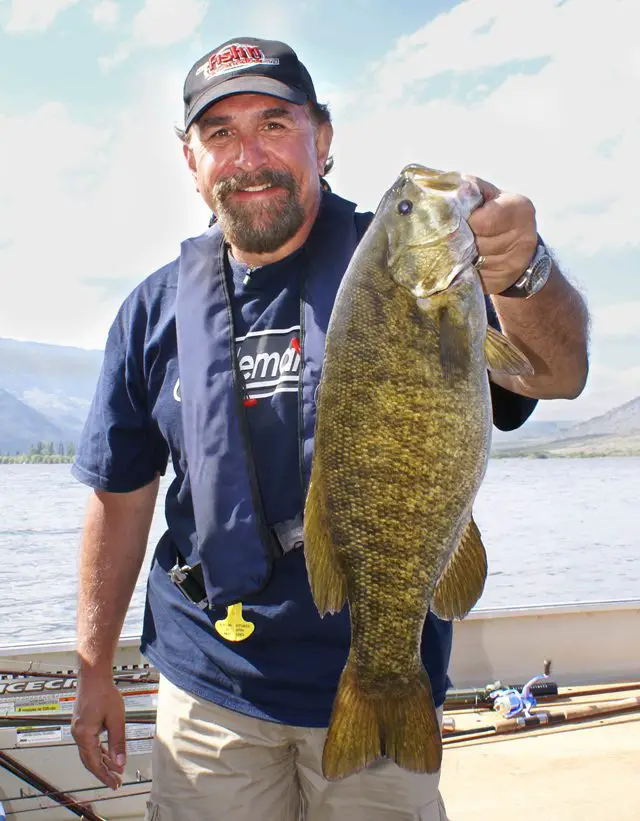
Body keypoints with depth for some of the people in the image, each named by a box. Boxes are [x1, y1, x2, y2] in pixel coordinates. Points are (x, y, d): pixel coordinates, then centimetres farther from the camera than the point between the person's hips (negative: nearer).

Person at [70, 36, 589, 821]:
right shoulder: (157, 308, 1)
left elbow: (557, 374, -21)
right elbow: (122, 497, 6)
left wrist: (523, 271, -43)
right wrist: (94, 668, 8)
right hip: (210, 682, 2)